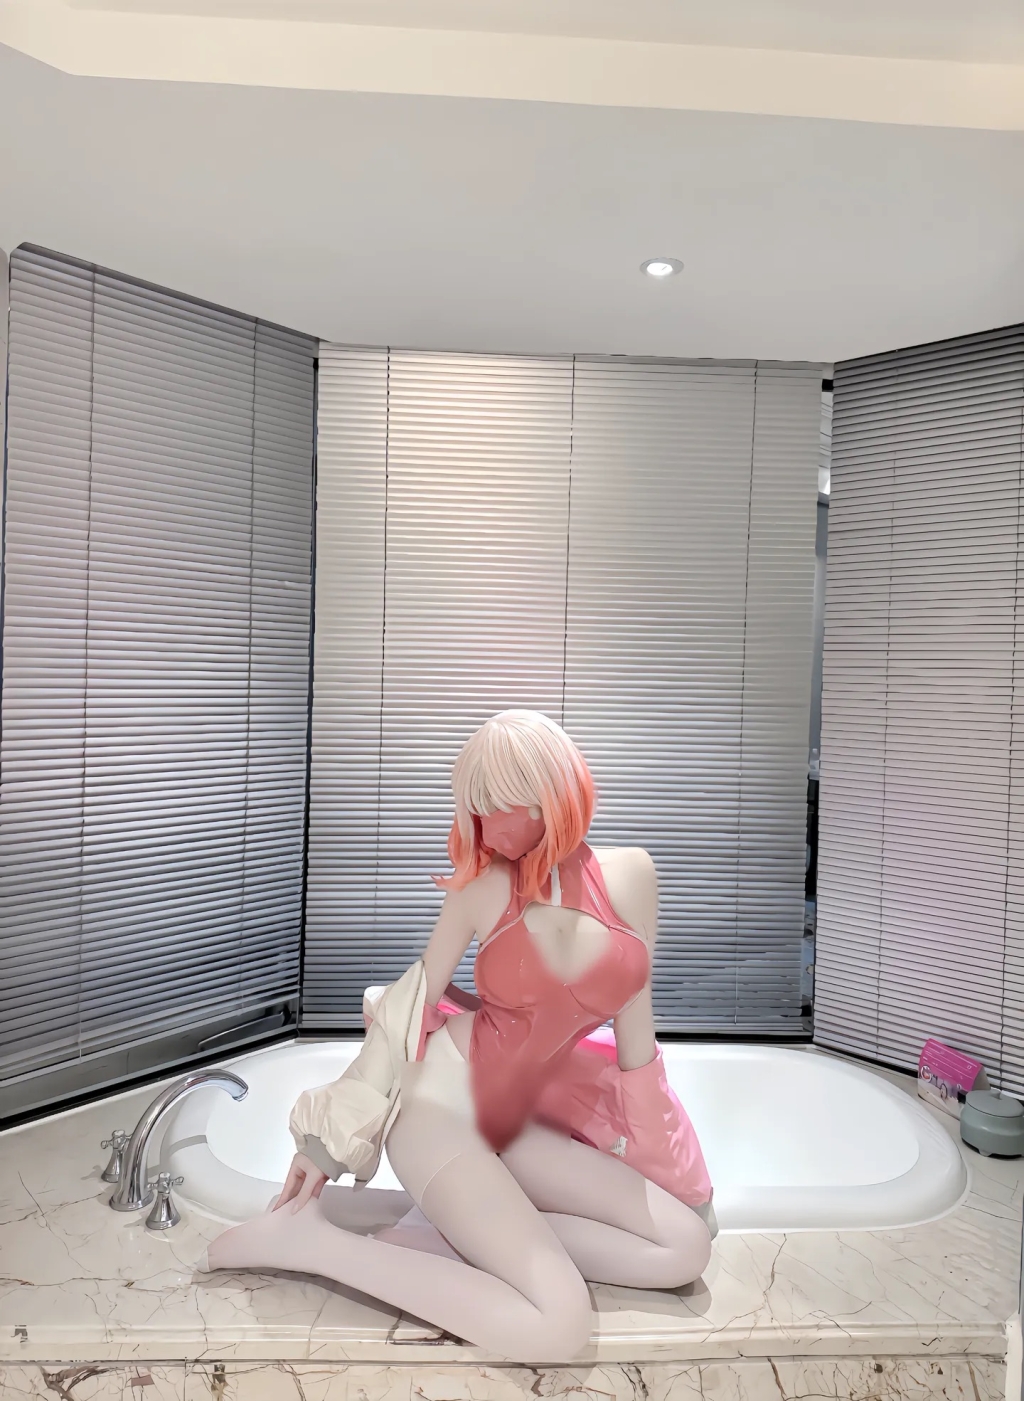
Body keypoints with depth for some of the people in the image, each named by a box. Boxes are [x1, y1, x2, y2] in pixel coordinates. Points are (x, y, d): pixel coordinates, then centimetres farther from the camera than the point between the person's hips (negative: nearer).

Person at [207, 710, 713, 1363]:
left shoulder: (629, 875, -3)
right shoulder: (487, 886, -9)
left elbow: (634, 1023, 5)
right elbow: (411, 1001, -2)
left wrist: (657, 1152, 10)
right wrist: (334, 1135, -1)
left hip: (513, 1121, 5)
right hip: (439, 1101, -5)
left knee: (686, 1247, -4)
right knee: (558, 1328, -19)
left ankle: (454, 1234, -6)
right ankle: (308, 1238, -9)